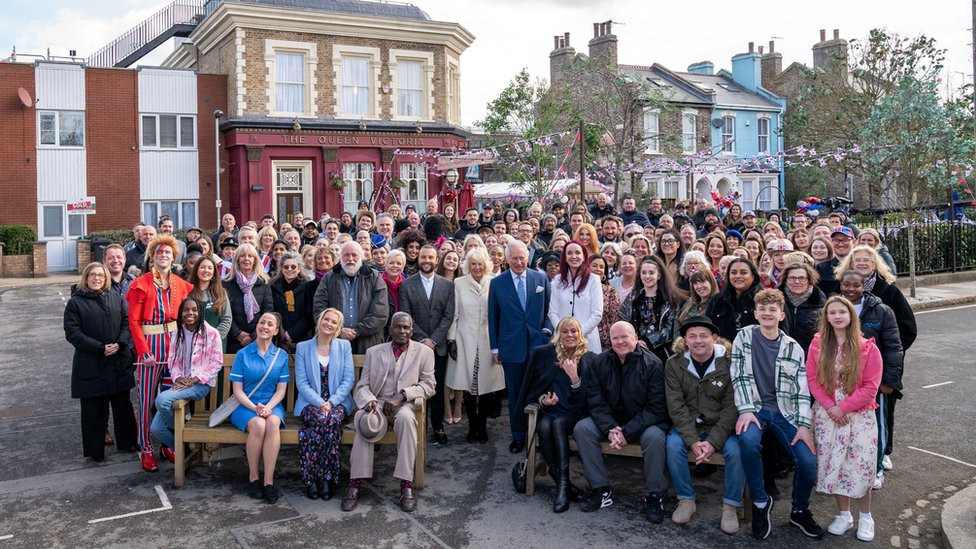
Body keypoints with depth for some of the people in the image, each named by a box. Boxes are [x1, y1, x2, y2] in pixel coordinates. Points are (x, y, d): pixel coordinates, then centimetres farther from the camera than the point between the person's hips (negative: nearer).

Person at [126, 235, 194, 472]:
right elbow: (134, 321, -5)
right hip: (150, 344, -3)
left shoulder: (181, 284, 9)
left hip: (175, 343, 4)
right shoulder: (141, 284, -2)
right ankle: (146, 449, 8)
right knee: (147, 399, 0)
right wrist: (144, 352, -12)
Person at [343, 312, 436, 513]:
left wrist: (402, 395, -15)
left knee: (405, 418, -37)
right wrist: (368, 400, -15)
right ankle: (355, 483, -29)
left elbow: (428, 385, 1)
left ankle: (406, 484, -33)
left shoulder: (424, 352, 8)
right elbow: (363, 385, 9)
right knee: (364, 419, -33)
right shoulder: (373, 352, 14)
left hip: (405, 404, -1)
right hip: (377, 403, 1)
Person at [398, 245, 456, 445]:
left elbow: (448, 316, 0)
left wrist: (433, 340, -10)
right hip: (415, 345, -1)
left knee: (438, 388, 4)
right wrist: (422, 339, -11)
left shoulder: (448, 285, 6)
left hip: (438, 346, 1)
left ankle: (438, 427, 14)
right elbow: (406, 316, -2)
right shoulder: (406, 285, 3)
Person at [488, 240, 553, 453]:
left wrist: (548, 329, -6)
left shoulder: (541, 279, 4)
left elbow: (549, 308, 11)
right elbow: (493, 317, 5)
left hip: (538, 345, 0)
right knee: (515, 394, 8)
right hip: (511, 346, 0)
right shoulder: (497, 283, 2)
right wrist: (495, 347, 3)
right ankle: (518, 436, 21)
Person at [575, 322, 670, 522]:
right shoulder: (599, 363, -2)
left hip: (643, 423, -3)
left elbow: (656, 407, -17)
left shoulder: (652, 364, -13)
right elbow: (595, 402, -5)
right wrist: (610, 429, -23)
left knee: (655, 436, -35)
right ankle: (600, 489, -11)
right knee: (581, 428, -20)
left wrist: (627, 432, -23)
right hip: (609, 421, 4)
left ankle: (654, 495, -14)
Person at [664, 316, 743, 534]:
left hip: (721, 426, -1)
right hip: (687, 426, 1)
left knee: (735, 449, -28)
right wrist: (693, 440, -24)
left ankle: (731, 505, -7)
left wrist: (713, 441, -24)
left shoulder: (729, 363, -11)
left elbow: (731, 407, -14)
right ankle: (686, 500, -6)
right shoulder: (674, 364, -7)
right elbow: (676, 406, -12)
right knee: (673, 445, -27)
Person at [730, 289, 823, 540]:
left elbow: (801, 390, 2)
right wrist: (746, 410, -17)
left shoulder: (793, 347, 5)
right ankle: (760, 502, -10)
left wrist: (804, 426, -9)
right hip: (754, 407, -2)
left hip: (785, 411, 2)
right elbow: (739, 377, -4)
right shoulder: (744, 336, 1)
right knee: (748, 440, -34)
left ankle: (800, 511, 15)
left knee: (809, 462, -17)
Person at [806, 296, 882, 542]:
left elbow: (871, 386, -9)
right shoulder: (818, 344, 1)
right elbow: (812, 379, 0)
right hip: (827, 415, 2)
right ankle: (843, 515, 22)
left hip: (859, 415, -2)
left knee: (861, 466, -1)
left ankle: (865, 517, 19)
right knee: (832, 465, 6)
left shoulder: (867, 348, -6)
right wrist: (830, 406, -11)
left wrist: (843, 407, -14)